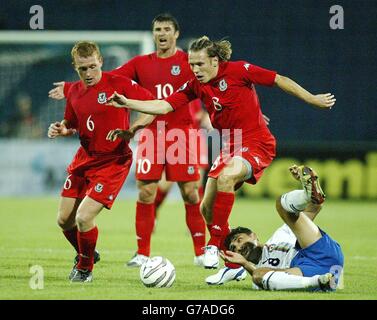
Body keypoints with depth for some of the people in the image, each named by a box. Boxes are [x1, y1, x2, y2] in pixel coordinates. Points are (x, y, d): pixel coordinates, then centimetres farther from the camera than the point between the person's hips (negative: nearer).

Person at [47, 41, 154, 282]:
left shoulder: (118, 84, -14)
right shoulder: (74, 92, 5)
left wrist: (132, 129, -27)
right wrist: (60, 130, -3)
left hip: (113, 161, -7)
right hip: (84, 159, 7)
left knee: (84, 217, -17)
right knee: (64, 220, 8)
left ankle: (85, 268, 9)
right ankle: (86, 254, 39)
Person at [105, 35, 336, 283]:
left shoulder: (238, 70, -14)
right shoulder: (196, 85, 3)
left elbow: (280, 80, -8)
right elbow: (165, 106, -3)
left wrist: (313, 99, -3)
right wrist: (128, 103, -14)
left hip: (257, 143, -7)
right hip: (230, 147, 7)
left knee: (226, 177, -35)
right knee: (207, 209, 2)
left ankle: (215, 244, -25)